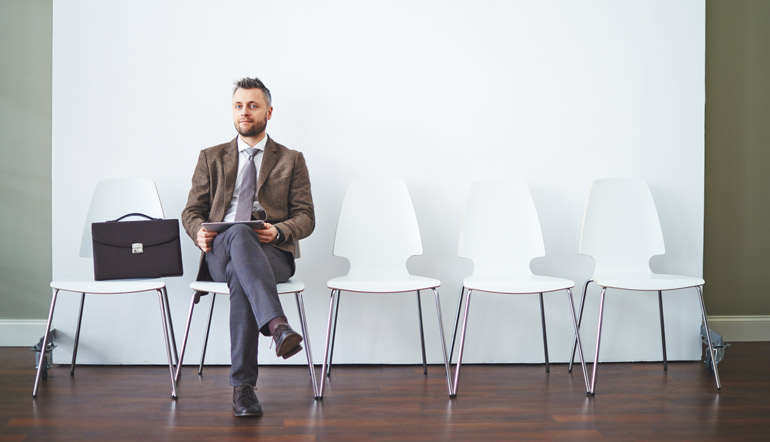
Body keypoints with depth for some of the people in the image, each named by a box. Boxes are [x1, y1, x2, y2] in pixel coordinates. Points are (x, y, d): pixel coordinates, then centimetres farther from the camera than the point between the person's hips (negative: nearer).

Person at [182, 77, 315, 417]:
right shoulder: (211, 158, 22)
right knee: (239, 234, -39)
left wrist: (279, 231, -14)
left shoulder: (291, 160, 18)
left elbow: (306, 217, 9)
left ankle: (243, 386, -38)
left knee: (241, 277, -38)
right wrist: (199, 232, -9)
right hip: (220, 253, 0)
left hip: (272, 254, 0)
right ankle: (277, 326, -57)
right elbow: (191, 211, 16)